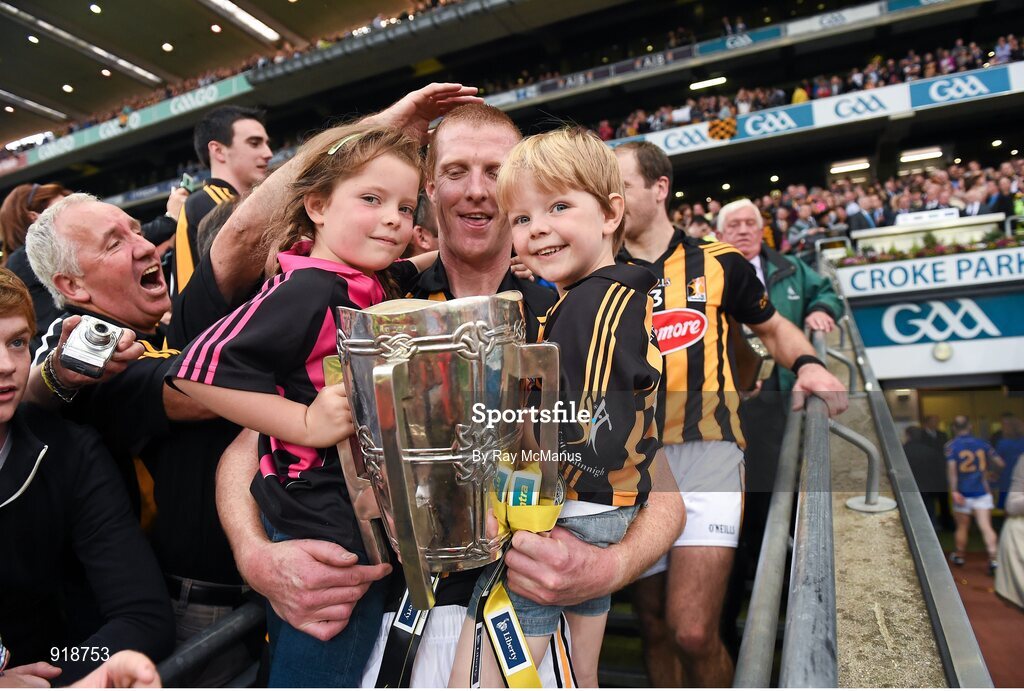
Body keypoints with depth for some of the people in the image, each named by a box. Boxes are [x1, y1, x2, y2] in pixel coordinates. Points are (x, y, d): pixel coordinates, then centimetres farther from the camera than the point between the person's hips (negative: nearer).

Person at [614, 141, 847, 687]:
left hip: (704, 452, -2)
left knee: (692, 631, -13)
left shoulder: (718, 262, 5)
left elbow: (772, 328, 18)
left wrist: (807, 364, -2)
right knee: (652, 624, 14)